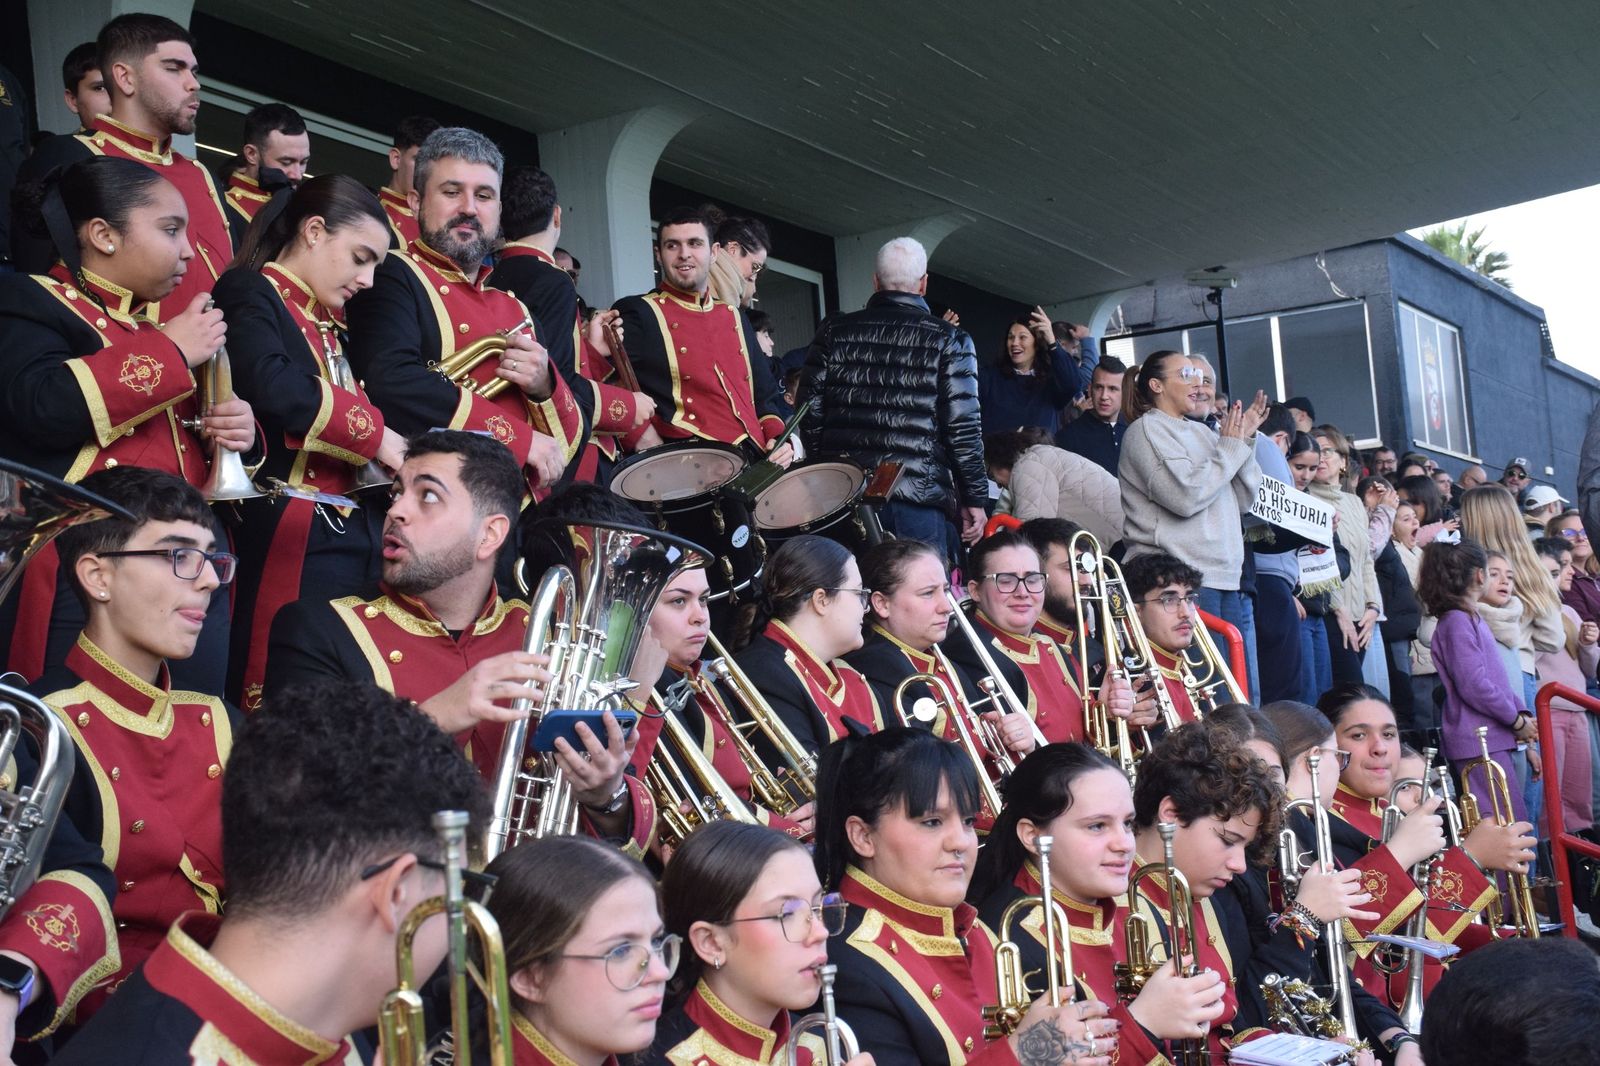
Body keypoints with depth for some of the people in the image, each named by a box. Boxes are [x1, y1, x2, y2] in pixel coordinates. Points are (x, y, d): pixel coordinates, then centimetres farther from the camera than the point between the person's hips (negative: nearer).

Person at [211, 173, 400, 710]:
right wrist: (375, 434, -12)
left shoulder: (329, 323, 22)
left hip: (357, 535, 8)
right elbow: (272, 383, -21)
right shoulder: (250, 292, -2)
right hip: (292, 540, -8)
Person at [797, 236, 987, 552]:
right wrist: (975, 499, 3)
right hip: (919, 499, -3)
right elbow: (962, 429, -5)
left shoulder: (833, 331, 7)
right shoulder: (949, 340, -1)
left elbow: (809, 414, 6)